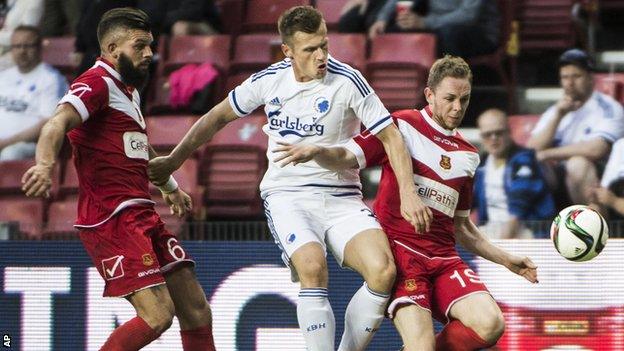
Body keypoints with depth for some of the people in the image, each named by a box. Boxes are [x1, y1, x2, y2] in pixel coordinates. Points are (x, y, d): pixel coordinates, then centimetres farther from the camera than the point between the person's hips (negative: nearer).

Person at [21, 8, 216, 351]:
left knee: (196, 312, 7)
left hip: (142, 215, 10)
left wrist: (170, 187, 55)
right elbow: (58, 123, -28)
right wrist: (44, 164, -48)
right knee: (157, 316, -18)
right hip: (111, 218, -10)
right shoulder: (97, 83, -9)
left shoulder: (127, 88, 21)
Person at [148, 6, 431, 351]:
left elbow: (390, 136, -3)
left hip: (341, 197, 0)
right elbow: (218, 117, 17)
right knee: (312, 267, -31)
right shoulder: (268, 80, 0)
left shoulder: (347, 81, -8)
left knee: (382, 271, -24)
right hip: (286, 195, 0)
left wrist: (408, 193, -13)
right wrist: (173, 160, 18)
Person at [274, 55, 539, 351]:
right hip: (400, 248, -6)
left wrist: (505, 259, 24)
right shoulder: (403, 126, 4)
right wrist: (316, 151, -25)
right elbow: (347, 158, -4)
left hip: (444, 257, 6)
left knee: (491, 325, -18)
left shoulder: (468, 155, 20)